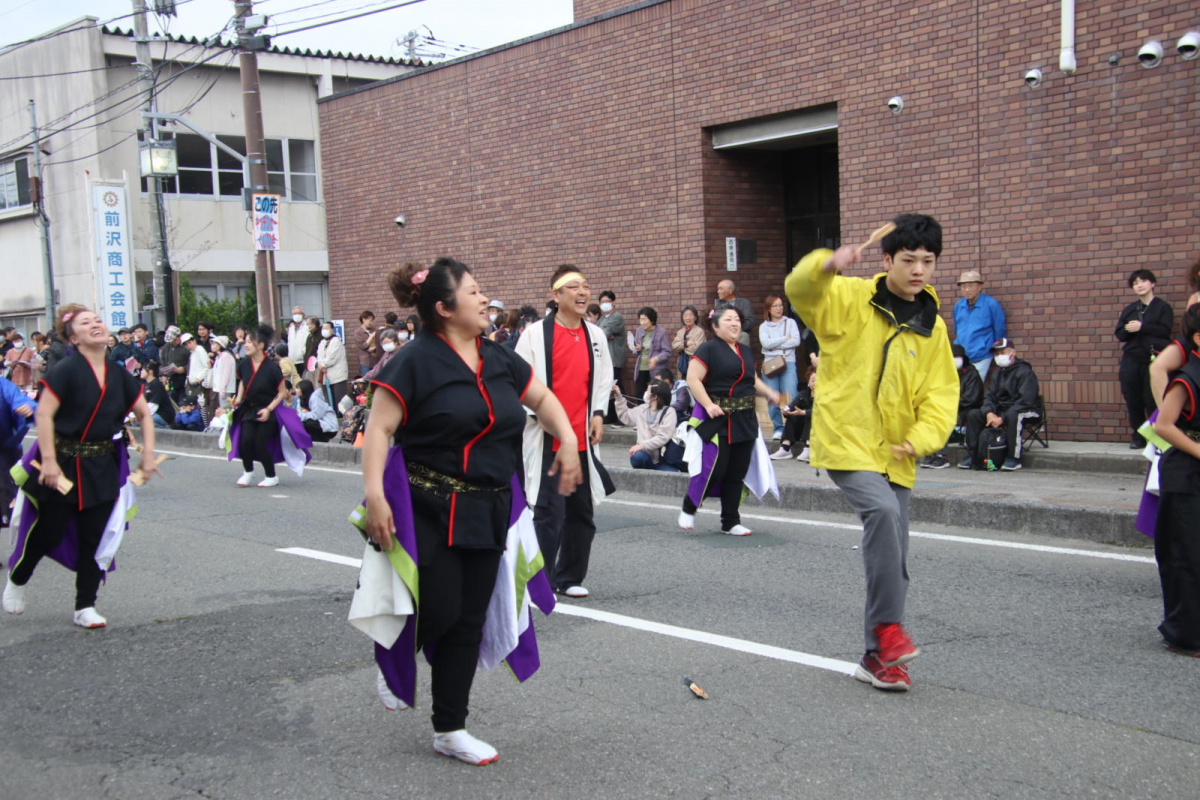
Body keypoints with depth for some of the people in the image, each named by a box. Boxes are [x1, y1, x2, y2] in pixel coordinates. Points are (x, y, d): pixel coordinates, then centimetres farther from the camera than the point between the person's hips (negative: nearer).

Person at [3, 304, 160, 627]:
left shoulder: (119, 375, 4)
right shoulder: (66, 371, -12)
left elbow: (144, 414, 13)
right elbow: (44, 414, -17)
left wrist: (148, 455, 5)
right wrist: (48, 461, -23)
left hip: (102, 467, 4)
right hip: (63, 463, -4)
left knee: (94, 538, 4)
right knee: (48, 533, 3)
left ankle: (85, 608, 15)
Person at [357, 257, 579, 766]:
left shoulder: (499, 359, 10)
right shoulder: (417, 360, -10)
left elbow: (542, 400, 22)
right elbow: (379, 428, -14)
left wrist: (568, 443, 7)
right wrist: (374, 494, -25)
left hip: (488, 511, 6)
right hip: (428, 509, -6)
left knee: (468, 623, 9)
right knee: (439, 608, -10)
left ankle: (450, 729, 23)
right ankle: (392, 658, 26)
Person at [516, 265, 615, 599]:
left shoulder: (595, 335, 9)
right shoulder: (535, 334, -7)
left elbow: (604, 378, 18)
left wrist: (598, 414, 5)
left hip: (583, 440, 5)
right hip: (547, 440, -5)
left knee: (582, 514, 11)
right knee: (549, 514, -7)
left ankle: (570, 578, 26)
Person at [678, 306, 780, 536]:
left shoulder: (746, 351, 17)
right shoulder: (708, 349, -6)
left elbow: (754, 380, 27)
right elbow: (693, 379, -13)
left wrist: (769, 393, 7)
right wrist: (708, 405, -23)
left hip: (745, 420, 7)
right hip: (717, 420, -7)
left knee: (737, 473, 7)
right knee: (714, 469, -10)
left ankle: (730, 523, 16)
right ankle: (688, 509, 13)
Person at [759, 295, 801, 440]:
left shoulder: (790, 322, 10)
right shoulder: (764, 327, 11)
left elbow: (796, 341, -3)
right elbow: (766, 343, -6)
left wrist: (776, 345, -7)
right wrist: (785, 338, -5)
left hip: (788, 363, -1)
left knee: (791, 397, -13)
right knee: (772, 399, -2)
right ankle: (778, 428, 7)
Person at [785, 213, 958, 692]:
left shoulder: (932, 328, 9)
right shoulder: (848, 299, -3)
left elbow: (941, 394, 6)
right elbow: (800, 289, -20)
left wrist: (920, 437, -12)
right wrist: (828, 266, -42)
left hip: (894, 456, 5)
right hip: (845, 442, -5)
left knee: (894, 559, 7)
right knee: (883, 510, -30)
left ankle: (877, 656, 21)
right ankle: (888, 624, -15)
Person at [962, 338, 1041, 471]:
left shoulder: (1025, 372, -10)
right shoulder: (998, 375, 16)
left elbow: (1026, 400, -20)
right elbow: (989, 396, 9)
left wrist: (1003, 418, -25)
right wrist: (989, 413, -15)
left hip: (1025, 411, -7)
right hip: (1000, 410, 7)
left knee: (1012, 415, -40)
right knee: (973, 414, -9)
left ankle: (1013, 458, -32)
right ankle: (971, 456, -11)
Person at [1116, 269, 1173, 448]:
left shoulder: (1163, 307, 6)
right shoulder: (1129, 309, 19)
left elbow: (1165, 330, -7)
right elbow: (1119, 334, 12)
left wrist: (1142, 328, -15)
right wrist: (1127, 330, -10)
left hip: (1154, 359, -4)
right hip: (1131, 359, 4)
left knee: (1152, 399, -9)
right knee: (1132, 399, 0)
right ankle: (1138, 437, 10)